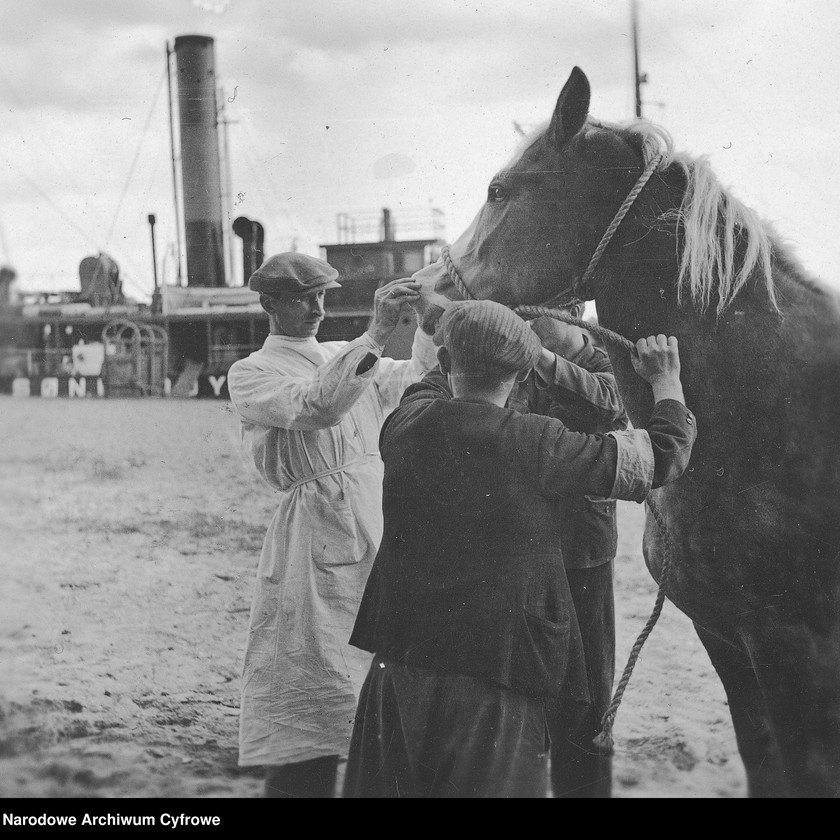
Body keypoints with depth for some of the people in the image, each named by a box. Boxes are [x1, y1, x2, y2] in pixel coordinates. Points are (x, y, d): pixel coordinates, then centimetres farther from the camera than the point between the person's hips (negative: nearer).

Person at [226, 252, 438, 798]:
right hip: (318, 543, -6)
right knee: (310, 714, -6)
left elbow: (416, 377, 19)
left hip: (383, 537, 6)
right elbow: (315, 406, -17)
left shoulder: (343, 356, 20)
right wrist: (376, 334, -22)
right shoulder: (251, 374, 1)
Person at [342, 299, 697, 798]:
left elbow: (434, 386, 24)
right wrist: (667, 380, 13)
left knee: (391, 784, 17)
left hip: (400, 658, 4)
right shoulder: (540, 444, -14)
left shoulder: (406, 425, -3)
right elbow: (664, 455, -4)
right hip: (498, 675, -4)